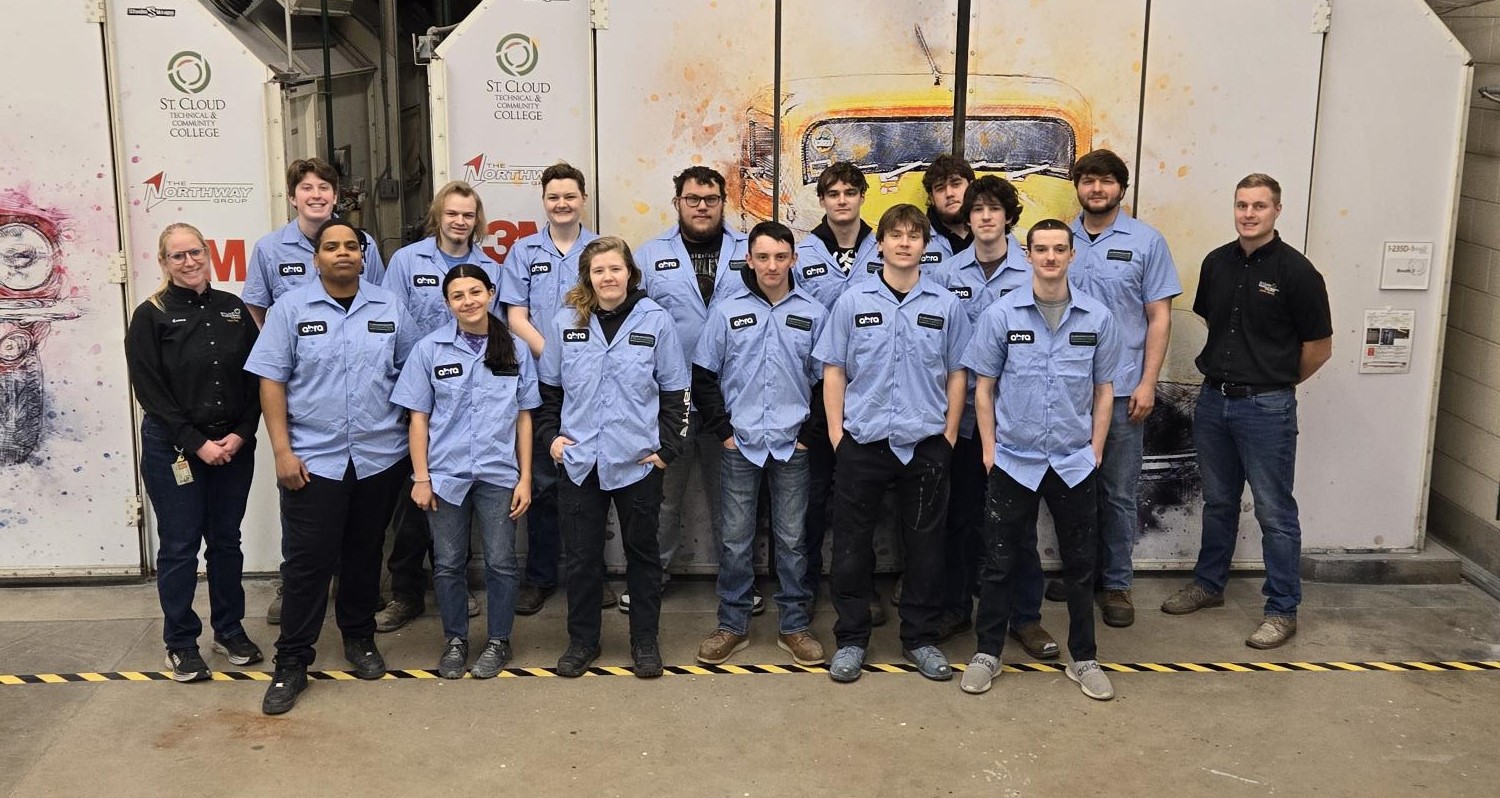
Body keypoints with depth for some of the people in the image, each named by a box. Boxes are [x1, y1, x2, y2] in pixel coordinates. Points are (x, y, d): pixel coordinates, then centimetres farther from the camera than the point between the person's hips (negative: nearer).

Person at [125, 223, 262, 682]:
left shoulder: (233, 309, 6)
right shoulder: (151, 317, -4)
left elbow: (256, 379, 5)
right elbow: (151, 391, -9)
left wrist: (241, 433, -7)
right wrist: (196, 443, -14)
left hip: (234, 446, 3)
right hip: (174, 449, -3)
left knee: (226, 541, 12)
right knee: (179, 546, 4)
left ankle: (229, 629, 27)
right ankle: (180, 643, 16)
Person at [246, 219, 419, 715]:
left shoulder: (389, 308, 5)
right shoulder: (291, 308, -1)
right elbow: (271, 381, -3)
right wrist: (282, 451, -9)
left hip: (380, 458, 2)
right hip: (313, 460, -2)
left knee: (364, 555, 15)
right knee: (307, 562, -1)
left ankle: (360, 639, 32)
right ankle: (291, 664, 9)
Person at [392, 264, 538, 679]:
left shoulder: (515, 349, 2)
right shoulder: (430, 349, -1)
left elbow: (524, 417, 4)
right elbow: (419, 417, 1)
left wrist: (525, 477, 0)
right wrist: (421, 477, -4)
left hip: (499, 473, 0)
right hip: (446, 473, 0)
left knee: (501, 562, 5)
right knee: (448, 563, 9)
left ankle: (498, 641, 22)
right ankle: (455, 641, 25)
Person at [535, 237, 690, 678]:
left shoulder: (656, 321, -3)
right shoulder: (565, 323, 3)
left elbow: (676, 391, 0)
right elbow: (548, 387, 12)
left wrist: (667, 447, -4)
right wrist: (551, 434, 2)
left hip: (638, 462, -1)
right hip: (579, 461, 2)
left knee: (642, 553, 11)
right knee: (581, 556, 8)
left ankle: (645, 641, 24)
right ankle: (582, 640, 24)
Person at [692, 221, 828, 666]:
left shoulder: (812, 313, 2)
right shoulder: (727, 309, 0)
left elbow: (825, 379, 7)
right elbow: (704, 375, 4)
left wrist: (811, 432, 0)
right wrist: (723, 430, -2)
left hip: (792, 446, 0)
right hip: (740, 444, 0)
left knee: (792, 539, 7)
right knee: (736, 540, 6)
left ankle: (795, 626, 18)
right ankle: (733, 625, 18)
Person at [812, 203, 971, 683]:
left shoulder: (946, 306, 4)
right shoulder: (853, 302, 2)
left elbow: (957, 374, 7)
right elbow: (833, 370, 3)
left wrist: (949, 435, 1)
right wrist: (836, 431, -3)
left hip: (926, 445, 1)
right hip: (862, 442, 0)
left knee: (925, 545, 8)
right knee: (852, 544, 5)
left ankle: (921, 638, 21)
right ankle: (851, 639, 17)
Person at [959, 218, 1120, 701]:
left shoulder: (1097, 317, -1)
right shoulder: (1001, 314, -5)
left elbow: (1103, 389, 7)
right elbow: (984, 386, 1)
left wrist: (1096, 450, 2)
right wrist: (989, 448, -2)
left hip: (1074, 463, 1)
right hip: (1013, 460, -1)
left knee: (1080, 565, 10)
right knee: (999, 562, 8)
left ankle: (1083, 659, 24)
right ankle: (987, 653, 22)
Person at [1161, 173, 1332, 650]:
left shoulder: (1295, 271, -10)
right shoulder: (1217, 263, 5)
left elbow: (1319, 347, -4)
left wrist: (1276, 381, 7)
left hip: (1266, 406, -5)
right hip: (1213, 400, 5)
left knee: (1274, 512, 2)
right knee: (1218, 502, 18)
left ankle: (1283, 610, 11)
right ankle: (1208, 584, 32)